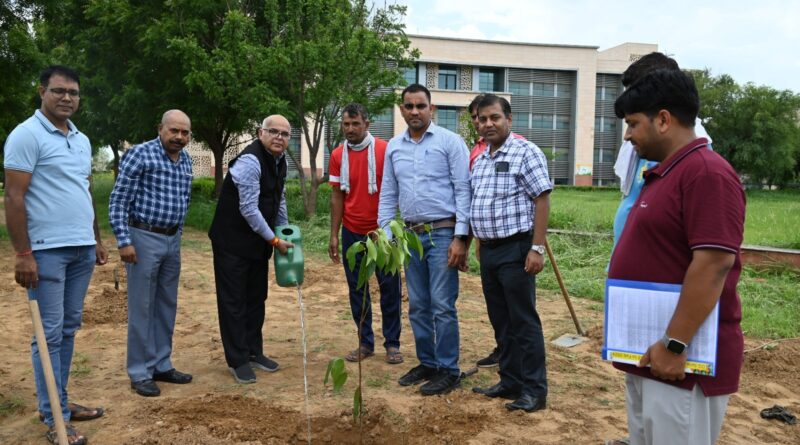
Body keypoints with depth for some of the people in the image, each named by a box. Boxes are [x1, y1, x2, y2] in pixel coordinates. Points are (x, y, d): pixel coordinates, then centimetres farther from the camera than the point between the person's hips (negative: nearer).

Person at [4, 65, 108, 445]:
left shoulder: (82, 140, 14)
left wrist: (96, 240, 19)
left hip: (81, 249, 7)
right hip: (48, 250, -7)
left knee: (69, 329, 13)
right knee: (50, 333, -1)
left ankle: (60, 402, 25)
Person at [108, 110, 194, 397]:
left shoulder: (186, 161, 9)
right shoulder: (140, 154, -11)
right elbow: (118, 200, -12)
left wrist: (177, 234, 17)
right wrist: (124, 241, -17)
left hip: (172, 239, 7)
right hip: (144, 237, -7)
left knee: (167, 306, 12)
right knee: (142, 308, 0)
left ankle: (161, 365, 24)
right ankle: (140, 373, 10)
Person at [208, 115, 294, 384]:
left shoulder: (280, 159, 4)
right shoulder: (250, 161, -22)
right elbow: (248, 209, -24)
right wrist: (274, 239, -17)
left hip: (258, 240, 8)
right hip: (232, 241, -8)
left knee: (256, 298, 15)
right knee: (234, 301, 1)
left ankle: (254, 352, 28)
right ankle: (238, 360, 11)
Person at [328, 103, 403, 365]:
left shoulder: (384, 150, -8)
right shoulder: (338, 156, 3)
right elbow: (337, 196, 6)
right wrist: (334, 235, 3)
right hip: (352, 233, 3)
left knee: (389, 287, 4)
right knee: (357, 289, 9)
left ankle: (392, 343, 16)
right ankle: (365, 343, 21)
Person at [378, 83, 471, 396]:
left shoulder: (449, 141, -4)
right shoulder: (394, 147, 11)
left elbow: (463, 191, -8)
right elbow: (388, 195, 14)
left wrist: (460, 237, -14)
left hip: (443, 233, -5)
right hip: (410, 235, 6)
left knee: (442, 306, -3)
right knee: (418, 306, 12)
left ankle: (448, 371, 9)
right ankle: (427, 363, 26)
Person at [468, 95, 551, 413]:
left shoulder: (526, 152, -8)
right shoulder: (479, 161, 15)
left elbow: (542, 200, -13)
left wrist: (537, 248, -19)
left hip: (515, 249, -7)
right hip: (487, 251, 8)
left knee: (523, 321, -2)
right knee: (500, 322, 13)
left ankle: (534, 389, 9)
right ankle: (510, 382, 25)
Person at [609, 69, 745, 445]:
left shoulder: (706, 172, -17)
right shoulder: (664, 172, 14)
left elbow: (713, 263, -25)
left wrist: (675, 345, -24)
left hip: (680, 359, -10)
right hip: (647, 352, 10)